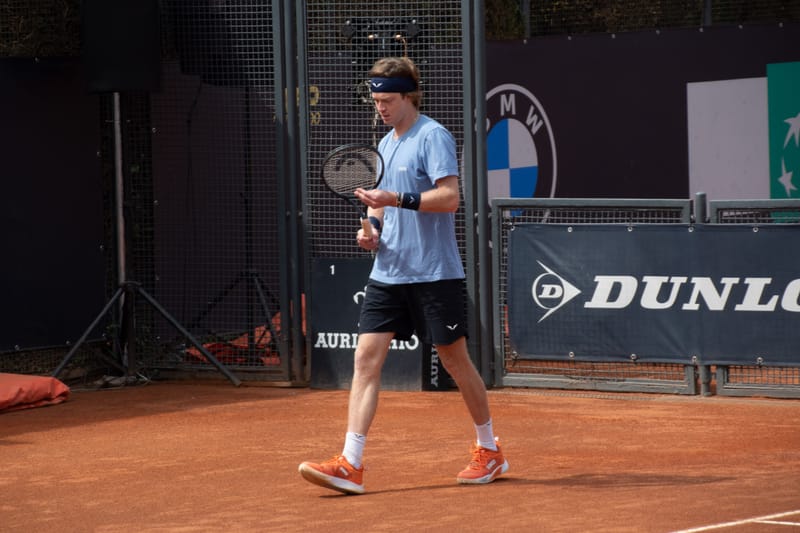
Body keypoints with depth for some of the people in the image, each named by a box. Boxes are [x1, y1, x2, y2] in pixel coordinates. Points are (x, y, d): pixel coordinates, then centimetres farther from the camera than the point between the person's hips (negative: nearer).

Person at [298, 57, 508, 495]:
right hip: (388, 273, 7)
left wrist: (398, 200, -28)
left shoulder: (432, 137, -10)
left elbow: (450, 197, -19)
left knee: (455, 361, 5)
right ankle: (350, 465, -10)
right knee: (366, 359, -5)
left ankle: (490, 452, 23)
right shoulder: (385, 145, 15)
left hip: (434, 274, -7)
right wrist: (373, 227, 7)